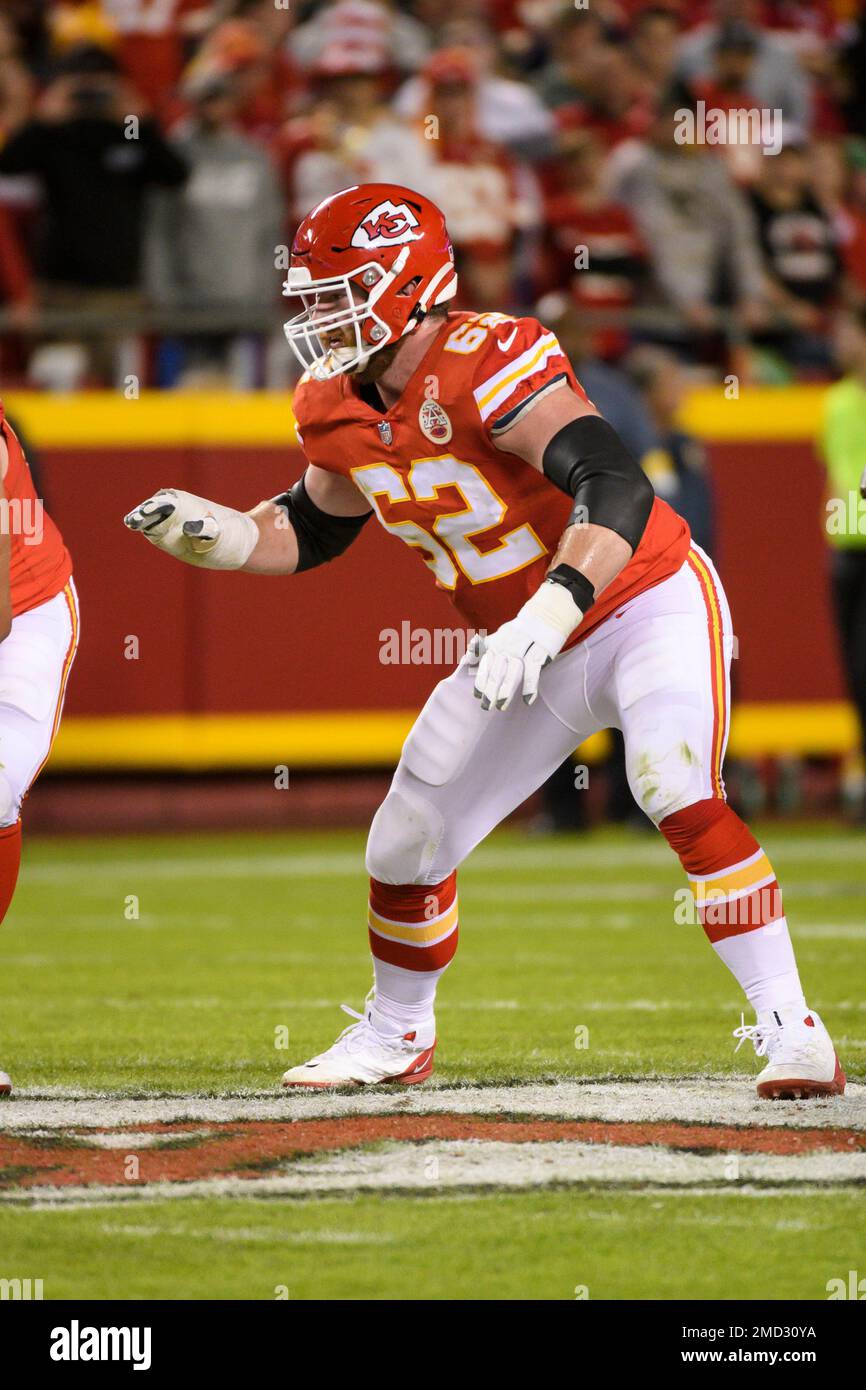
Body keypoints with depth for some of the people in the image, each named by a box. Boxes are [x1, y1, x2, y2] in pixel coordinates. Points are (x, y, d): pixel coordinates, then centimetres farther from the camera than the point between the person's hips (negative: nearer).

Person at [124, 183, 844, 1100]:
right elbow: (310, 532, 14)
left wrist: (543, 619, -50)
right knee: (405, 844, 10)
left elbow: (617, 492, -40)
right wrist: (209, 532, -5)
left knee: (676, 792, -31)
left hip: (650, 610, -8)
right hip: (527, 647, 8)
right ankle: (396, 1035, 38)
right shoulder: (341, 411, -4)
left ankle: (788, 1027, -23)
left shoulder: (485, 364, -30)